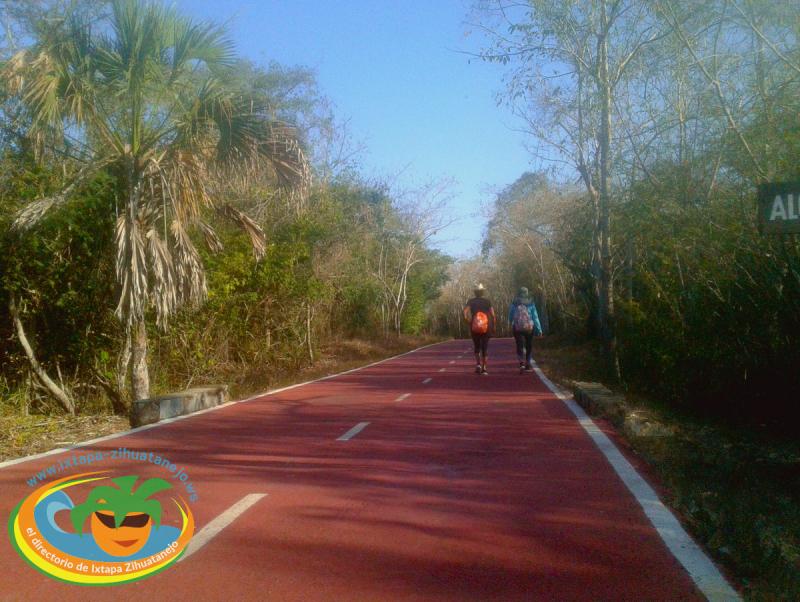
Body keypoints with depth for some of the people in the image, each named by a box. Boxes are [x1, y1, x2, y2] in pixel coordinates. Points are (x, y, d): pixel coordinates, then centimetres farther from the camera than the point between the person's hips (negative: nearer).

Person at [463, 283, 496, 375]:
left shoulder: (471, 301, 4)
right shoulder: (487, 301, 2)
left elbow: (465, 312, -12)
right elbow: (492, 315, -4)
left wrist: (469, 323, -7)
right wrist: (493, 327, 3)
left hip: (474, 328, 1)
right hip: (486, 327, -1)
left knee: (477, 347, 14)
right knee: (485, 347, 6)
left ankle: (478, 364, -4)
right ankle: (484, 367, 4)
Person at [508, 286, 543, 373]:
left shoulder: (514, 303, 0)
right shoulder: (531, 303, -1)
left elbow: (510, 316, 7)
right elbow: (535, 317, -2)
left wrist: (511, 325, 26)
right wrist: (539, 329, 0)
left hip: (517, 327, -1)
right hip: (529, 327, 1)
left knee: (520, 346, -3)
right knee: (528, 346, 17)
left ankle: (521, 363, -23)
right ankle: (528, 364, 25)